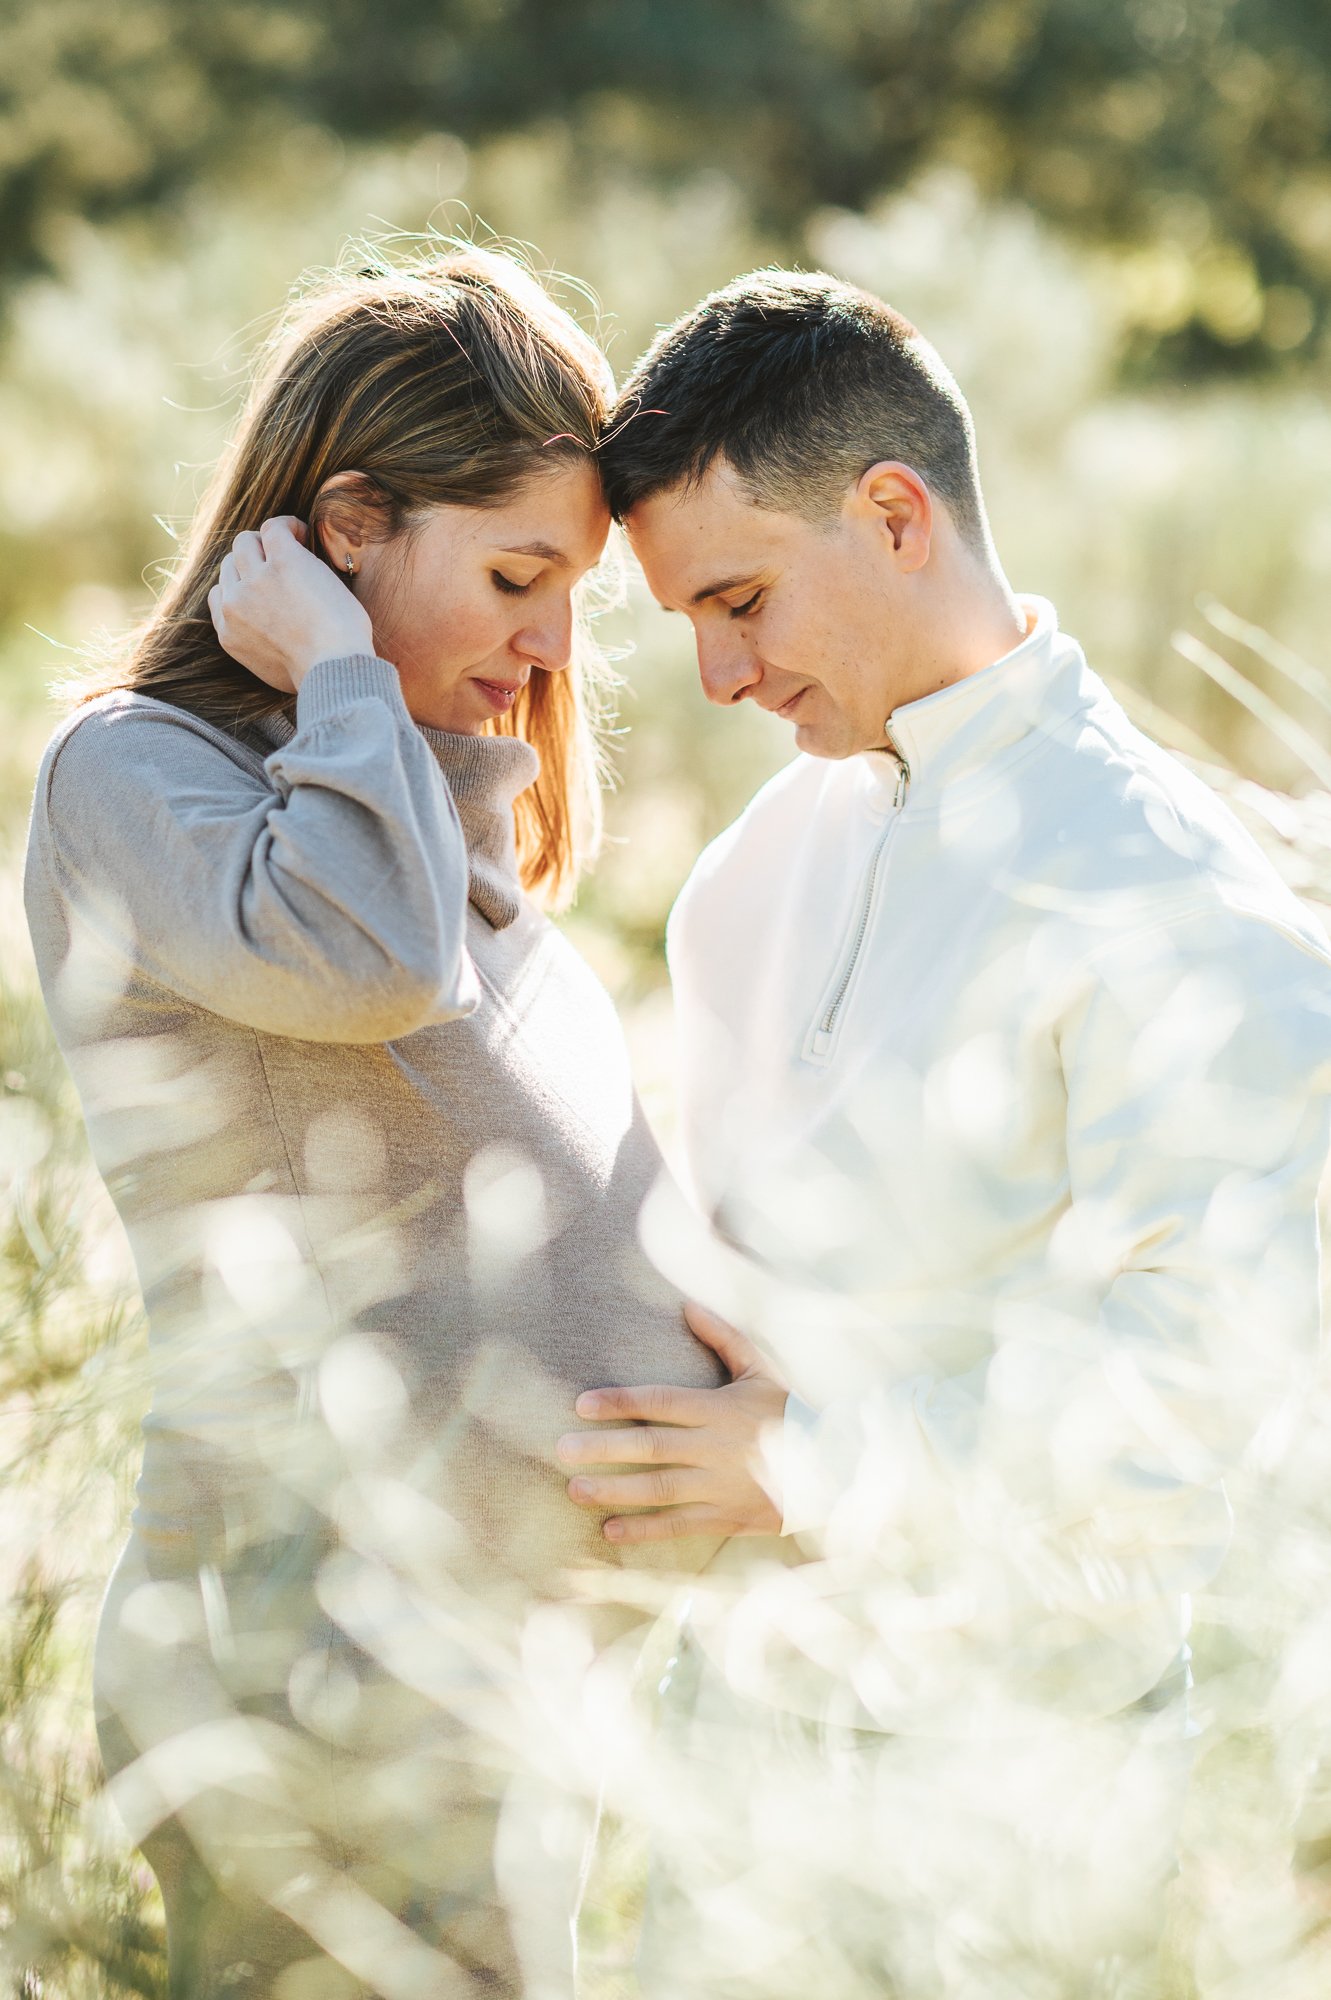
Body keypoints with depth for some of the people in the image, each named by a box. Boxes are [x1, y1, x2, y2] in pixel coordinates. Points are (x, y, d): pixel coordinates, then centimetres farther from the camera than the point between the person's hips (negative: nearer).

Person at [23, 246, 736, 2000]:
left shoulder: (445, 792, 18)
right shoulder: (128, 770, -9)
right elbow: (356, 958, -31)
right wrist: (341, 670, -16)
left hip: (514, 1643, 9)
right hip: (338, 1665, -9)